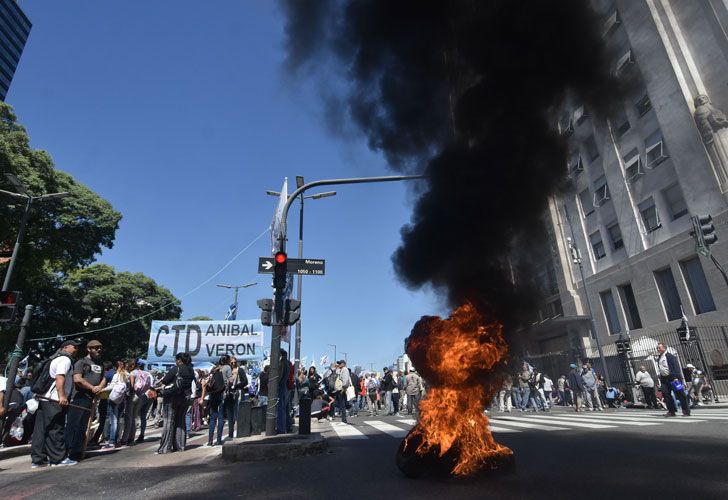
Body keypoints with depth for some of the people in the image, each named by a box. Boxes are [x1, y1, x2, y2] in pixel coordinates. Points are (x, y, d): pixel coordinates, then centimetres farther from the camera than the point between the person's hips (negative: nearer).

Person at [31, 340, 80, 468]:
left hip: (44, 399, 10)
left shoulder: (56, 359, 25)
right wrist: (62, 396, -28)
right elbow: (60, 377, -20)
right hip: (54, 401, -10)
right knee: (56, 430, -6)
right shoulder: (65, 359, -7)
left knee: (41, 429, 10)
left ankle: (37, 459, 14)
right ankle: (58, 458, -2)